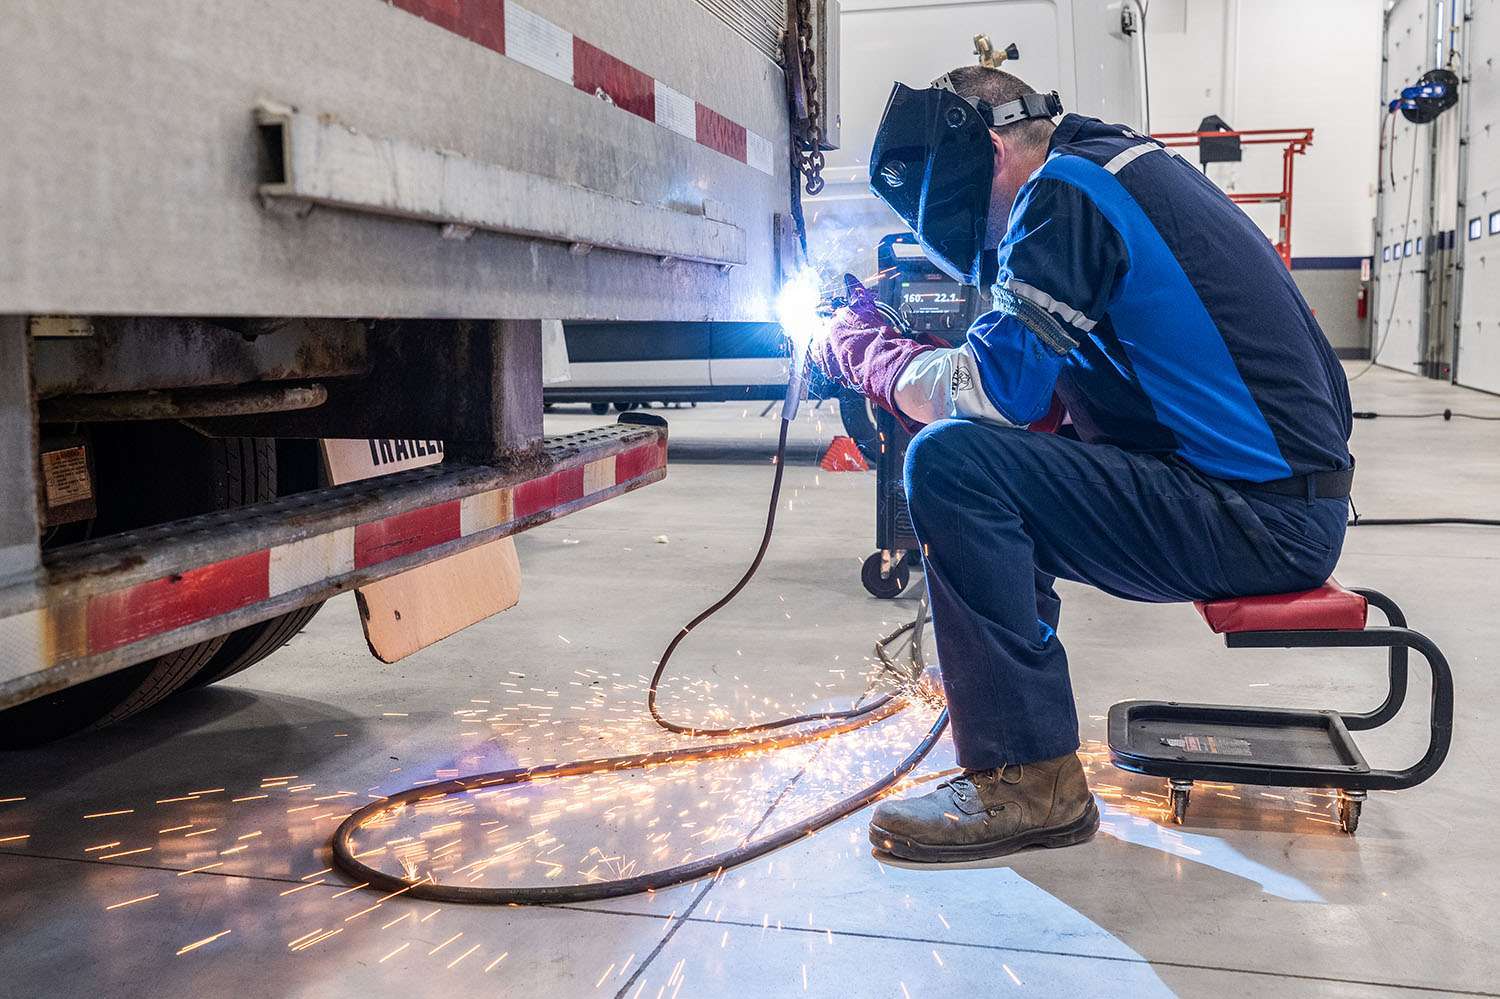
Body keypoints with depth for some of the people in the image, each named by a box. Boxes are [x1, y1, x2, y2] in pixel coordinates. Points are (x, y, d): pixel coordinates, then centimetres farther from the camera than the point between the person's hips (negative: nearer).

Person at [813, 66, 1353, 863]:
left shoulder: (1067, 191, -13)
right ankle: (995, 671, 32)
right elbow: (1028, 367, 21)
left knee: (949, 461, -20)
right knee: (996, 452, 20)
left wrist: (864, 351, -4)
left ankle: (1028, 781, -14)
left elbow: (996, 389, -21)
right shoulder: (1118, 163, 17)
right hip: (1282, 495, 10)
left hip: (1264, 515, -10)